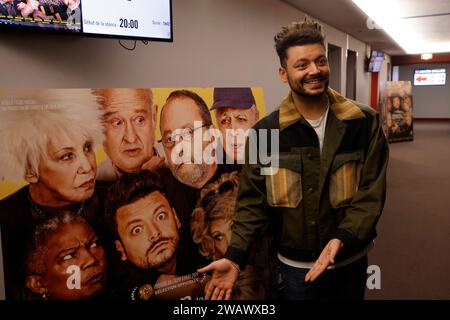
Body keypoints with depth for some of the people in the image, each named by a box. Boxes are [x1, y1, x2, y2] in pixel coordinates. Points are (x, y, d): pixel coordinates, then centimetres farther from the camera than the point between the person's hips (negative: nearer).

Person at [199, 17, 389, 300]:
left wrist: (342, 240, -23)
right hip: (295, 265, 0)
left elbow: (371, 193, -9)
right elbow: (253, 201, -6)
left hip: (351, 260, 1)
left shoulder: (365, 123, -9)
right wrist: (235, 257, -14)